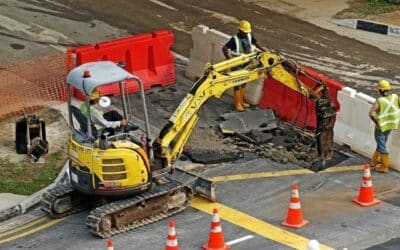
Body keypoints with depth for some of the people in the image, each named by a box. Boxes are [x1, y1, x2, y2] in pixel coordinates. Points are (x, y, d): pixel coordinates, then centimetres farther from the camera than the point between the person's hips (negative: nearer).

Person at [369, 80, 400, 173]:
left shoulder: (379, 101, -25)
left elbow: (371, 113, -36)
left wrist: (377, 123, -21)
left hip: (381, 127, -6)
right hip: (390, 126, 6)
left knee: (382, 147, 8)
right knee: (381, 144, 24)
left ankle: (384, 167, 15)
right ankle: (374, 161, 40)